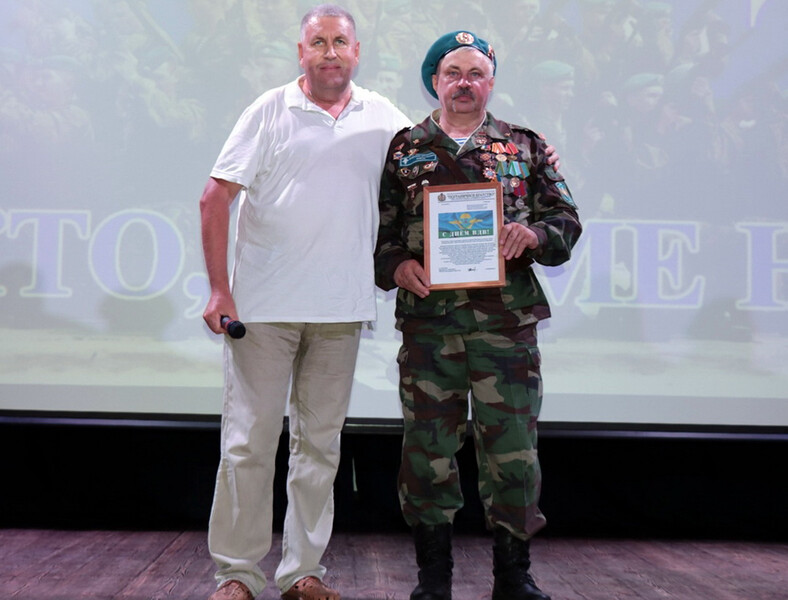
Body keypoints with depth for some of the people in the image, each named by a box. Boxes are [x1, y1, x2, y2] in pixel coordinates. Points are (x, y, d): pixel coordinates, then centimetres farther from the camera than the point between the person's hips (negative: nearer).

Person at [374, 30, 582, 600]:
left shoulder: (525, 146, 14)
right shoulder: (404, 148, 13)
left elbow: (566, 218, 11)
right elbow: (378, 227, 10)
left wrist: (534, 235, -10)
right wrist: (396, 265, -9)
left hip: (507, 322, 0)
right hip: (427, 321, 0)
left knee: (513, 444, 0)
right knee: (428, 446, 4)